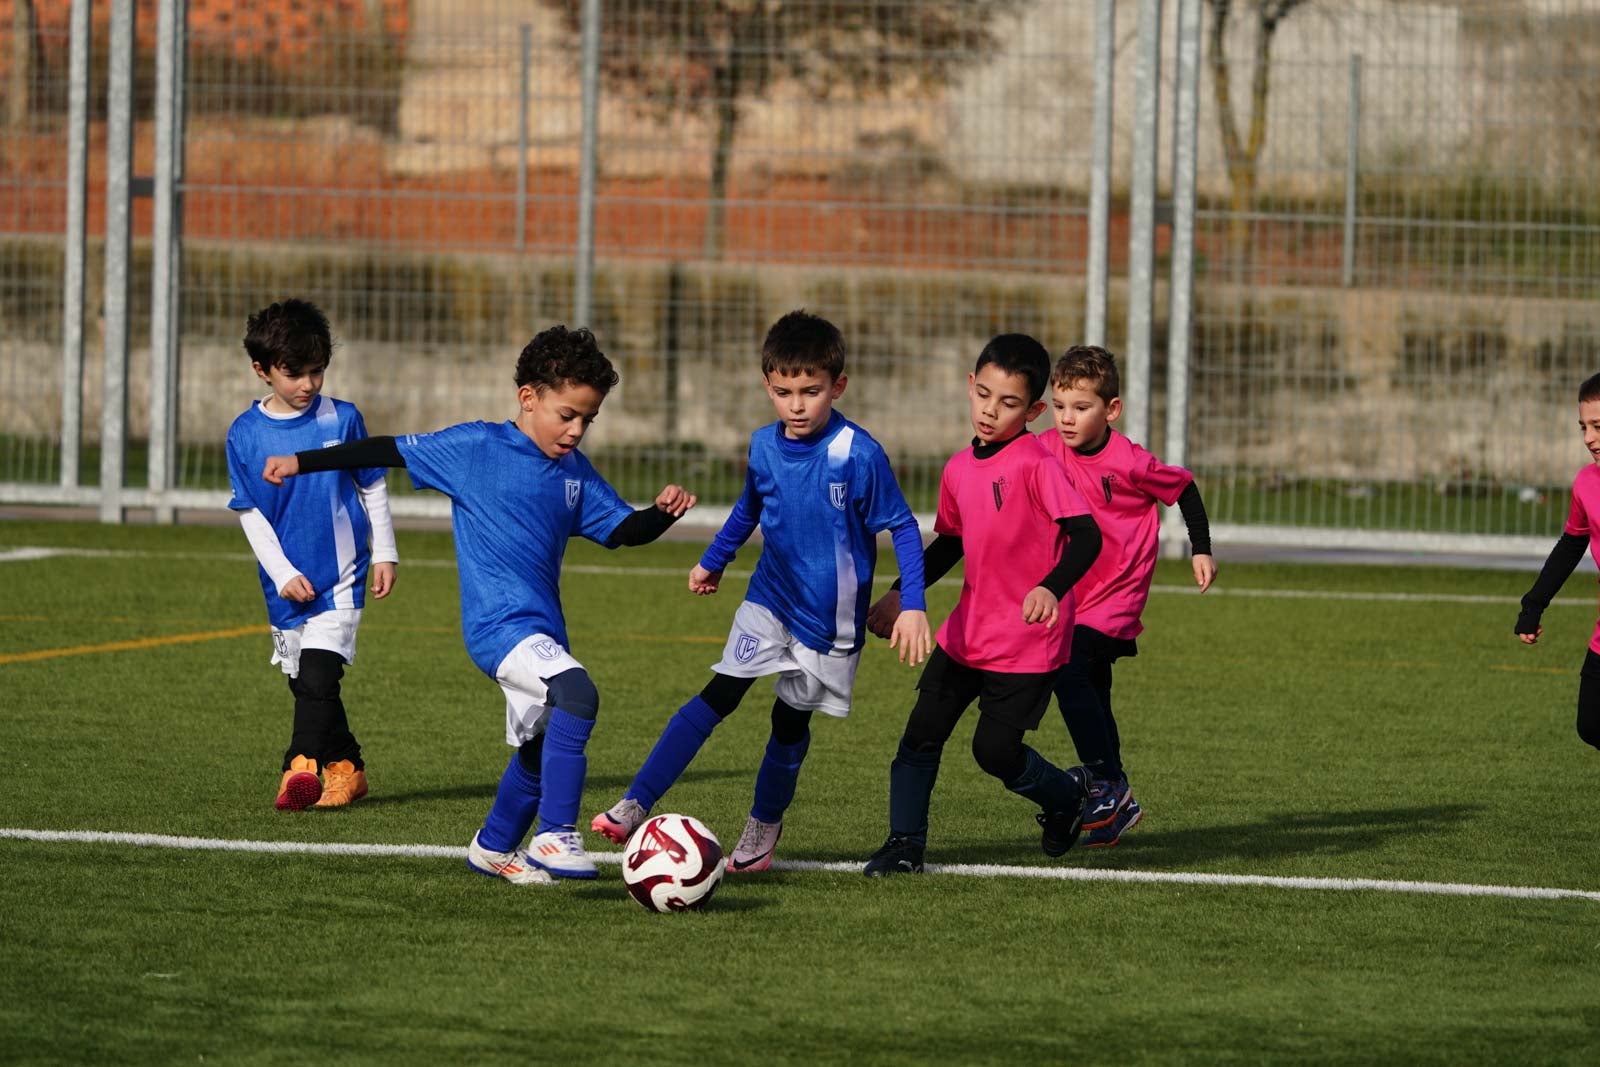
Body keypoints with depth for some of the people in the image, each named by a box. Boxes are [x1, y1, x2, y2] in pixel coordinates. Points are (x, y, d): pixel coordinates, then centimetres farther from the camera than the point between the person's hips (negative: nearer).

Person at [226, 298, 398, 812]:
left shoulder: (342, 419, -3)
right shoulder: (245, 434, -2)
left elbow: (373, 488, 8)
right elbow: (250, 514, 2)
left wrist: (384, 554, 7)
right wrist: (283, 573, -7)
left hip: (339, 576, -3)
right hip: (286, 584, 3)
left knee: (319, 674, -18)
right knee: (306, 685, 11)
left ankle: (301, 768, -24)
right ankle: (346, 767, 24)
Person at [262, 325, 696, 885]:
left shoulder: (575, 472, 11)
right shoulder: (475, 447, -6)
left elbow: (622, 529, 15)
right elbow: (389, 451, -1)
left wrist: (662, 513, -7)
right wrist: (302, 462, 0)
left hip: (542, 629, 8)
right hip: (499, 623, -8)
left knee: (539, 748, 19)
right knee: (577, 695, -30)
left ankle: (494, 847, 43)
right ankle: (555, 835, -26)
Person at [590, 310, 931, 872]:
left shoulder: (858, 454, -20)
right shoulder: (764, 446, -4)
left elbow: (903, 528, -13)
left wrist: (913, 605, -19)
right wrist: (713, 561, 28)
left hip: (831, 618, -3)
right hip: (770, 600, 3)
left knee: (791, 720, 6)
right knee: (718, 695, -10)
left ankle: (763, 827, 29)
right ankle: (633, 807, -15)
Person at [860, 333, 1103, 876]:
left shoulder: (1036, 464, -17)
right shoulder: (959, 468, 5)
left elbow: (1086, 535, -24)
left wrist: (1052, 588, -39)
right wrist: (902, 593, 16)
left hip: (1026, 642, -6)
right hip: (967, 631, 7)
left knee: (995, 749, -4)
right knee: (922, 732, 0)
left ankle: (1070, 794, 25)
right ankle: (904, 844, 9)